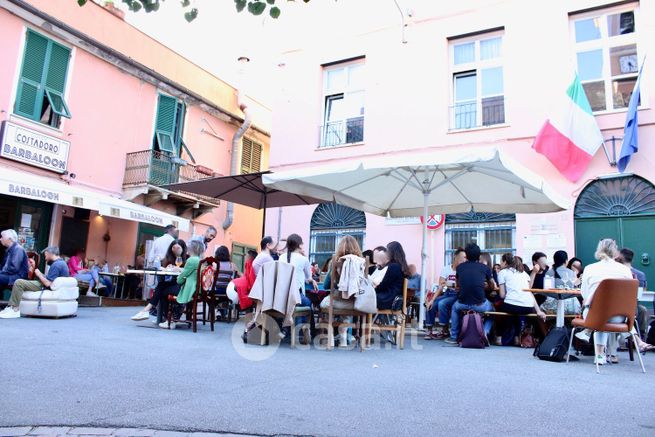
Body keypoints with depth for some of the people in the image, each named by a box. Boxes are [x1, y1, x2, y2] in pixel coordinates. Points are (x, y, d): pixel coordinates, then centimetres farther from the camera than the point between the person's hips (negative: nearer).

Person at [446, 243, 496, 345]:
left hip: (463, 304, 1)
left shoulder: (460, 267, 9)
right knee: (491, 309, 33)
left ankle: (454, 337, 36)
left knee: (455, 307, 37)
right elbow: (492, 286, 20)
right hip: (479, 305, -1)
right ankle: (485, 332, 12)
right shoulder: (485, 268, 5)